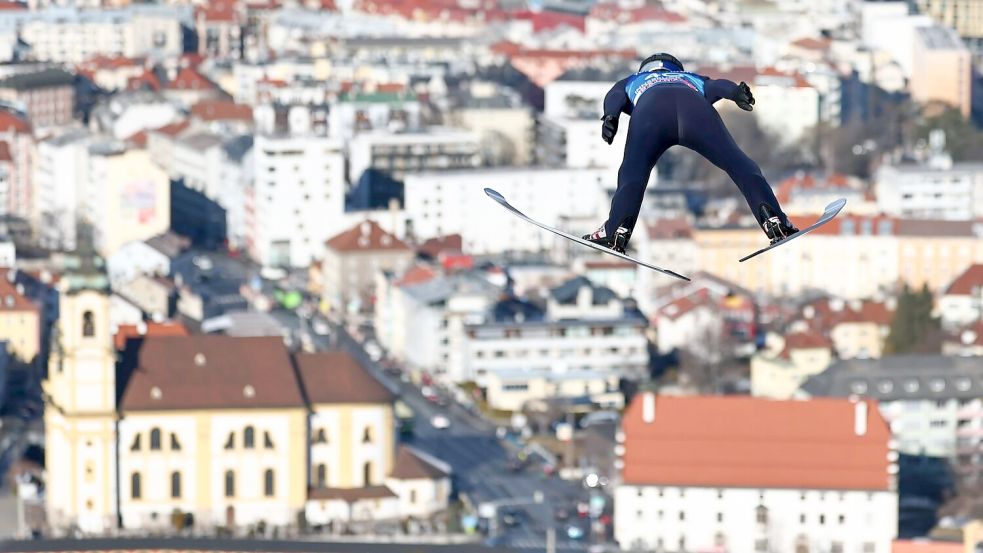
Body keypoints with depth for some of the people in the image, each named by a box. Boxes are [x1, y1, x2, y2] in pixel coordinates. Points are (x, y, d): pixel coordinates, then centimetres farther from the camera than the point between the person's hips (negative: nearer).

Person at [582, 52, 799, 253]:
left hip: (649, 108, -1)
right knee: (740, 165, 0)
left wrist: (610, 116, 2)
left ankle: (618, 228, -26)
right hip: (695, 106, 1)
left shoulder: (632, 81, 45)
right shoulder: (692, 79, 48)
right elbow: (718, 86, 26)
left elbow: (615, 95, 22)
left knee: (633, 171, -1)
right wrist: (737, 92, 5)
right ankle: (771, 218, -19)